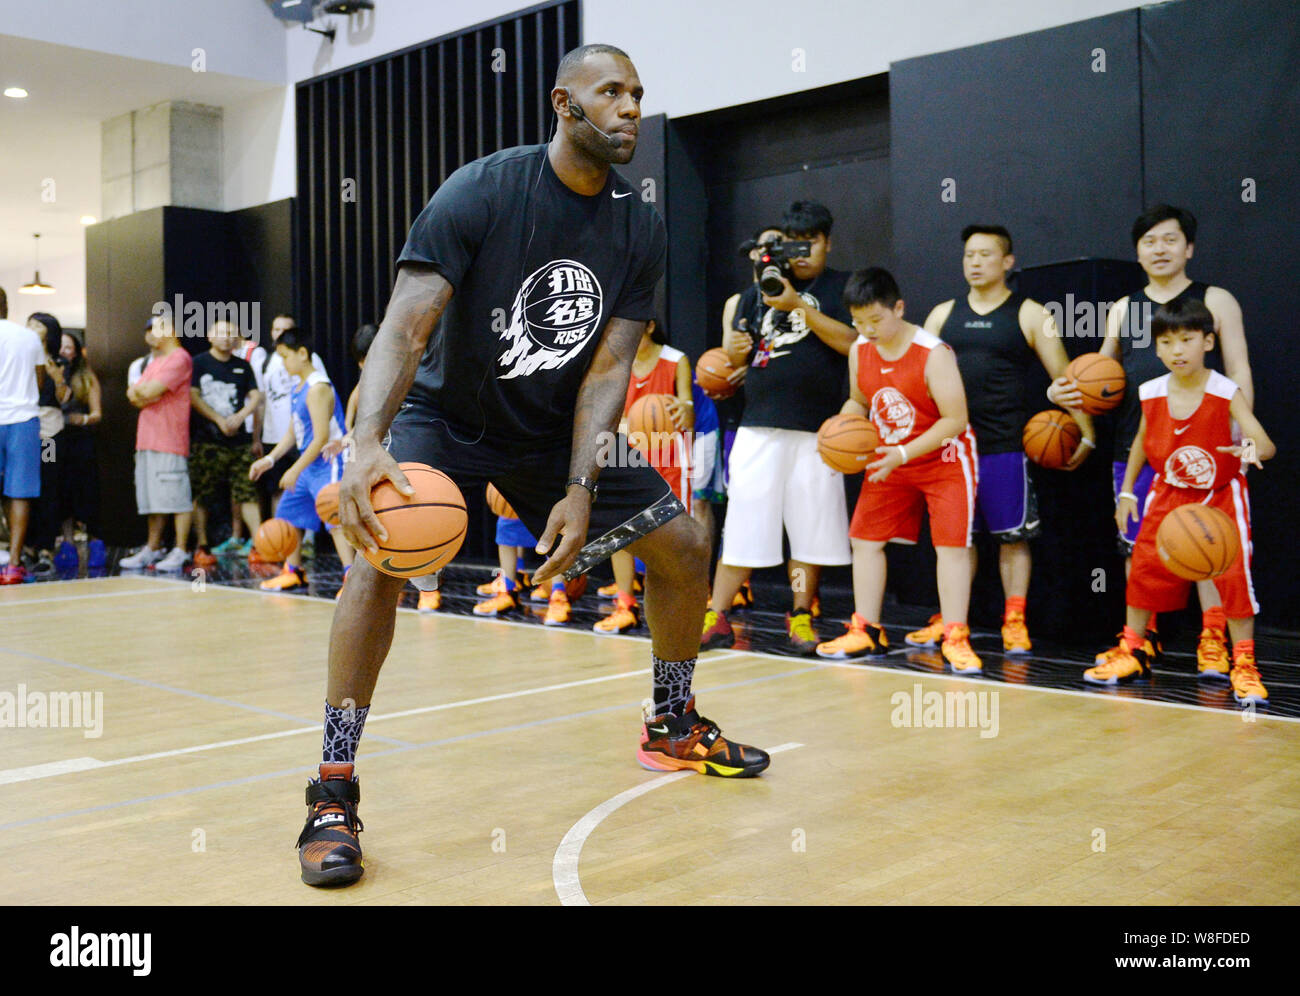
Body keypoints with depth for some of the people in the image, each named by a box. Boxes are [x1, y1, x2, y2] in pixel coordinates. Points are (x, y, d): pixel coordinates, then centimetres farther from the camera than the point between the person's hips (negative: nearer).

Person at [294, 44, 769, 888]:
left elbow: (608, 369, -11)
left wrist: (580, 489, -23)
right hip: (446, 415, -4)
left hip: (554, 429, 5)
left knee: (685, 544, 1)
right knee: (383, 549, -29)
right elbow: (406, 327, -31)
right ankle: (334, 793, -18)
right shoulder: (481, 192, -22)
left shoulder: (641, 229, -9)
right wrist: (368, 444, -48)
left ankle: (674, 729, 24)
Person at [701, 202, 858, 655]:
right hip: (760, 424, 2)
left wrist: (798, 305, -13)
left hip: (817, 429, -1)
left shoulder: (842, 286, 7)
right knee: (743, 521, -1)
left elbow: (852, 341, -8)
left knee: (810, 527, 4)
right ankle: (716, 619, 4)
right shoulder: (759, 290, 16)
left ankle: (800, 617, 18)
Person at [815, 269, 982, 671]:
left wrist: (904, 454, -31)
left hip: (943, 459, -6)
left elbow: (955, 419, -23)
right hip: (888, 461, 6)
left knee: (951, 544, -9)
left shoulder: (933, 354, -23)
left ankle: (955, 639, -4)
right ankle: (867, 632, 15)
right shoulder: (859, 352, -4)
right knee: (865, 539, 5)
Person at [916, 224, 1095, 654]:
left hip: (1006, 445, -3)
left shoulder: (1030, 315, 2)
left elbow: (1065, 379, 1)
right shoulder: (943, 314, 12)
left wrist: (1086, 434, -6)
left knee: (1013, 536, 3)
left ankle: (1014, 621, 12)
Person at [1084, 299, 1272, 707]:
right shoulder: (1151, 394, -8)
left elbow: (1266, 444, -27)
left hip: (1221, 498, -3)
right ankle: (1133, 652, 23)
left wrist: (1253, 448, -51)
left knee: (1233, 576, -9)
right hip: (1168, 496, 4)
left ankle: (1243, 665, 6)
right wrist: (1126, 491, 9)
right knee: (1145, 569, 5)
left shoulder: (1227, 394, -19)